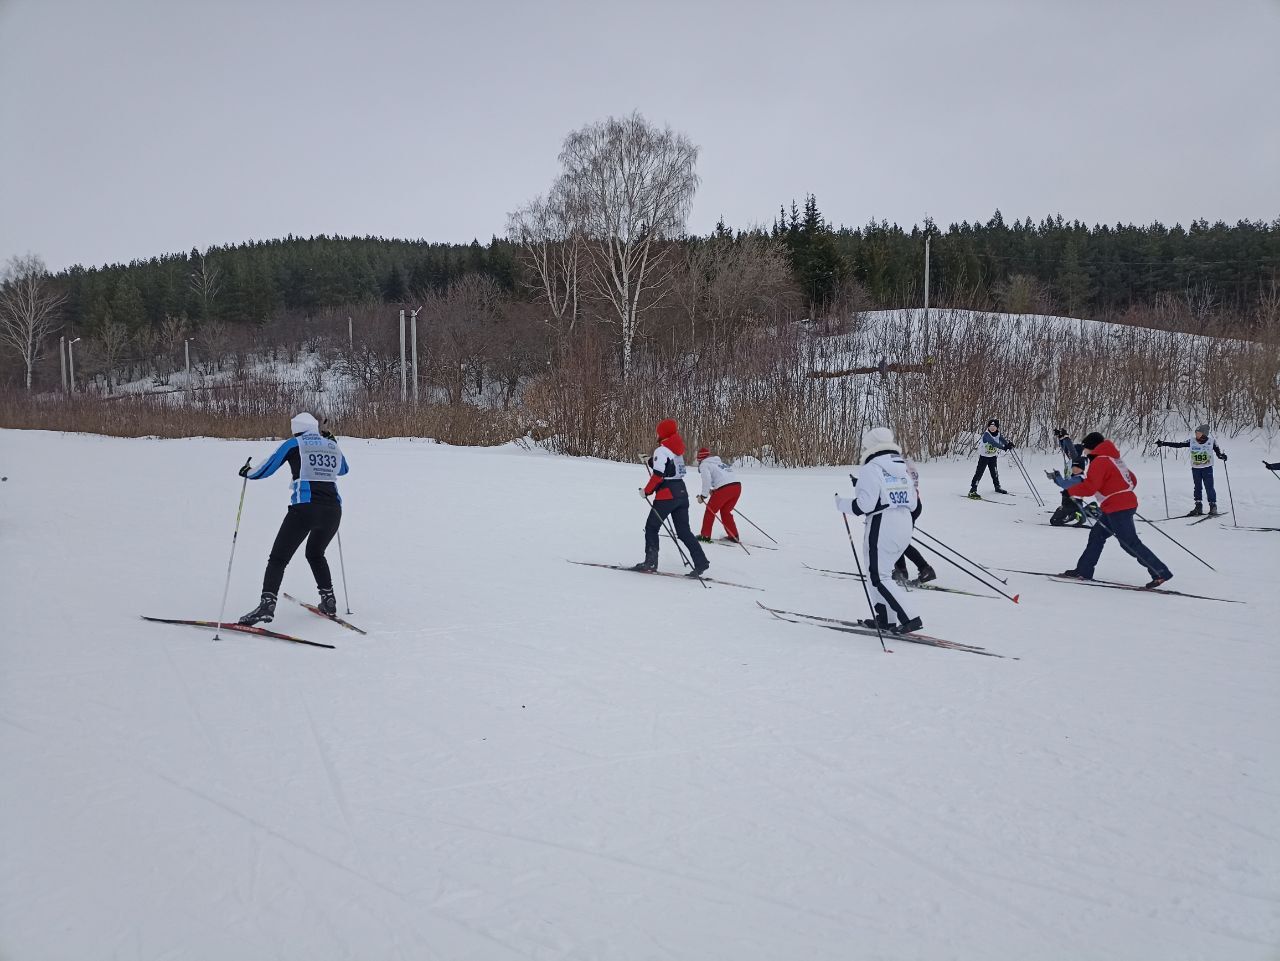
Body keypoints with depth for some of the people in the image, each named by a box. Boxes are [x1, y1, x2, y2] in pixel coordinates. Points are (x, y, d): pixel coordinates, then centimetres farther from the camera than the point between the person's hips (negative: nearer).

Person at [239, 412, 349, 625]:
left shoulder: (294, 444, 5)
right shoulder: (332, 445, 17)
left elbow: (266, 469, 8)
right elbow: (343, 469, 37)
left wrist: (247, 473, 28)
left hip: (304, 509, -5)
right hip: (333, 510, 5)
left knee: (278, 558, 0)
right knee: (315, 554, 29)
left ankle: (267, 604, -17)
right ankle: (328, 600, 24)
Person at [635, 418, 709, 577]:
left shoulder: (661, 451, -12)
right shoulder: (677, 450, 13)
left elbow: (658, 476, -18)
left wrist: (647, 491, -8)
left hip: (667, 495, -8)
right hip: (682, 493, 8)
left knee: (651, 527, 7)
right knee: (684, 531, 8)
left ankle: (651, 562, 7)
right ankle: (701, 562, -2)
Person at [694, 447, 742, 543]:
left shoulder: (704, 465, 6)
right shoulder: (719, 462, 30)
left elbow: (707, 480, -9)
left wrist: (703, 495, -3)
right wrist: (715, 490, 31)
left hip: (724, 488, -7)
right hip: (737, 486, 7)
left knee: (710, 510, 11)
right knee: (726, 511, 23)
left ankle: (705, 535, 14)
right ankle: (733, 536, 21)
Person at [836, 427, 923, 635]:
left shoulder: (871, 469, -10)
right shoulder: (903, 469, 14)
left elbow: (864, 504, -15)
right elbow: (913, 503, 13)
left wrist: (842, 504, 0)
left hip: (881, 527, -8)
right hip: (906, 526, 8)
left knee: (878, 577, -1)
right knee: (881, 571, 21)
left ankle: (909, 619, -8)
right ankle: (884, 618, 21)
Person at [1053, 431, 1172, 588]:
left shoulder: (1099, 461, -11)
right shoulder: (1114, 459, 18)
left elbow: (1089, 487, -20)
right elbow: (1132, 479, 22)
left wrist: (1069, 491, -10)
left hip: (1117, 508, -10)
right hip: (1127, 503, 10)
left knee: (1129, 543, -8)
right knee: (1097, 534, 12)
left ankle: (1160, 572, -7)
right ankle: (1083, 571, 14)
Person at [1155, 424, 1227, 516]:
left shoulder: (1211, 441, -5)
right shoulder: (1191, 441, -2)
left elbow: (1217, 451, 2)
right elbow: (1178, 444, -3)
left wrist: (1222, 456, -20)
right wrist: (1163, 443, -9)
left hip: (1207, 468, -3)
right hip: (1195, 468, 3)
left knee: (1209, 487, -5)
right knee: (1197, 488, 8)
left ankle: (1213, 506, 5)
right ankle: (1198, 507, 16)